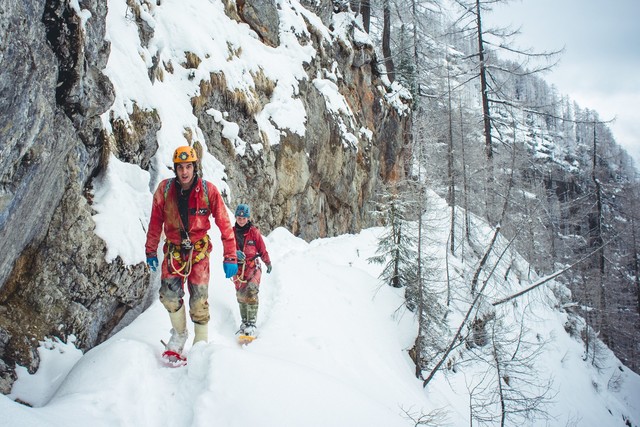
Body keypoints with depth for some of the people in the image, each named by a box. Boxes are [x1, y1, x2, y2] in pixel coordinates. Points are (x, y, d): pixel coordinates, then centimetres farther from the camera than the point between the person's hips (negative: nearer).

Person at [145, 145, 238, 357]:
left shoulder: (208, 190, -13)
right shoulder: (164, 189, -8)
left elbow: (224, 224, -10)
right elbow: (155, 222, 4)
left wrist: (230, 257, -13)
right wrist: (151, 251, 8)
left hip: (199, 250, -1)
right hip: (173, 250, 2)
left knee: (199, 300, -3)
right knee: (169, 295, -10)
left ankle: (201, 343, 14)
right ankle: (179, 333, 16)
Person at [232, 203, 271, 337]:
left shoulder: (254, 231, -1)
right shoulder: (232, 232, 5)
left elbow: (262, 249, 7)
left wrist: (268, 262, 14)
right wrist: (235, 253, -22)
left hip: (253, 266, -3)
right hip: (238, 267, 3)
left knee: (251, 291, -20)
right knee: (240, 295, 5)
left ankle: (251, 323, -19)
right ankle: (244, 322, 19)